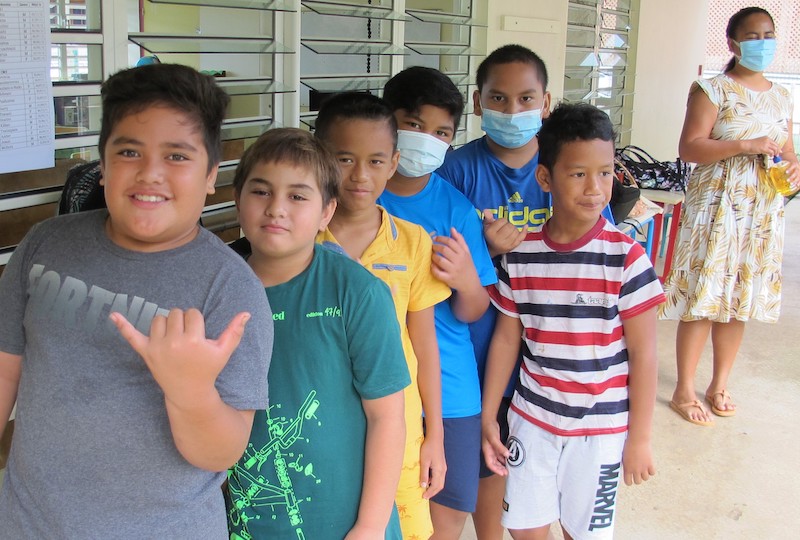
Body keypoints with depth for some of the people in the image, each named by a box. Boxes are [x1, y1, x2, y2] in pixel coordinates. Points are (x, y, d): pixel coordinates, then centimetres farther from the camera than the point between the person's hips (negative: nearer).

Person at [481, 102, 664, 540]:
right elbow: (506, 339, 3)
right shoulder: (521, 254, -6)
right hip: (531, 418, 3)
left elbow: (643, 353, -9)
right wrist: (488, 418, 6)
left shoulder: (625, 256, -14)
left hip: (601, 427, -2)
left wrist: (639, 438, -6)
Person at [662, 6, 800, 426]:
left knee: (740, 301, 10)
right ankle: (683, 391, 8)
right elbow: (689, 148, -13)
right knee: (702, 300, -4)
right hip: (716, 206, -6)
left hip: (764, 210, 6)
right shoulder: (712, 90, -5)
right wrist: (745, 145, -21)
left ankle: (719, 386, 23)